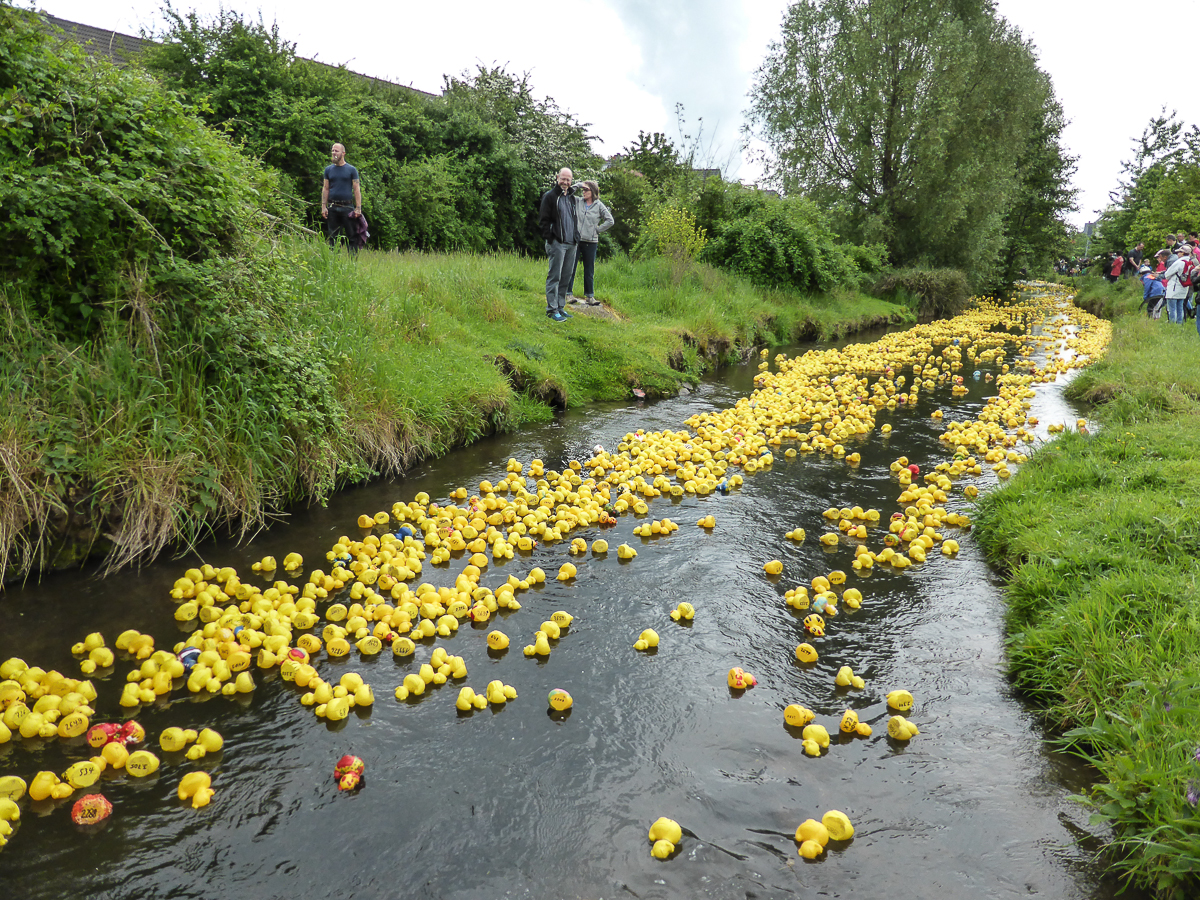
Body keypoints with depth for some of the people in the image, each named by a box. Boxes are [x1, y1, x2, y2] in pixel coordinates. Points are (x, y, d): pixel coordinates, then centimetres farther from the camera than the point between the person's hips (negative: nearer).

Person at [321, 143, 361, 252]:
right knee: (332, 236, 6)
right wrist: (323, 206, 1)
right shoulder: (328, 169, 12)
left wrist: (358, 208, -8)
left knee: (352, 236, -4)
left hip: (347, 207, -3)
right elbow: (325, 189, 11)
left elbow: (356, 189, 1)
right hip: (332, 208, 3)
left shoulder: (351, 170, 4)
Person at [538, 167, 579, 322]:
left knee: (566, 277, 9)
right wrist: (550, 238, -13)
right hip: (557, 244, -7)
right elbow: (543, 220, -6)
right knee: (554, 276, -8)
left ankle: (560, 306, 16)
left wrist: (576, 237, 17)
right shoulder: (550, 196, -3)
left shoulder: (572, 197, 18)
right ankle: (552, 309, -5)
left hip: (571, 244, 7)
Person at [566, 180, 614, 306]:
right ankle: (569, 294, 4)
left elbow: (610, 221, 6)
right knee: (571, 268, -2)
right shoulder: (577, 201, 8)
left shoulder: (599, 205, 6)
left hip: (591, 242, 0)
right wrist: (578, 185, -2)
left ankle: (589, 296, 11)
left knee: (589, 271, 5)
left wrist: (598, 230, 0)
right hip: (575, 239, 0)